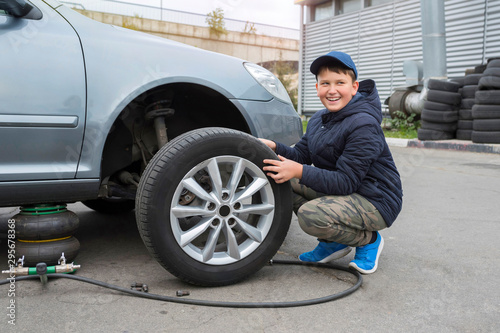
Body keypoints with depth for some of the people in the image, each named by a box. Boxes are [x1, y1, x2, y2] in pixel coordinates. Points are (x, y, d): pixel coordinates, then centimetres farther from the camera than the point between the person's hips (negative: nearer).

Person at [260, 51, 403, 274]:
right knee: (282, 178, -4)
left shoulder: (364, 125, -22)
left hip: (376, 203, -9)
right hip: (341, 192, 9)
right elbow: (301, 155, 2)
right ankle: (333, 242, 7)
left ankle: (368, 240, 0)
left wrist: (300, 171, -34)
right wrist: (274, 147, -16)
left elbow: (346, 182, -26)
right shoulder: (318, 120, 5)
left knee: (310, 216, -31)